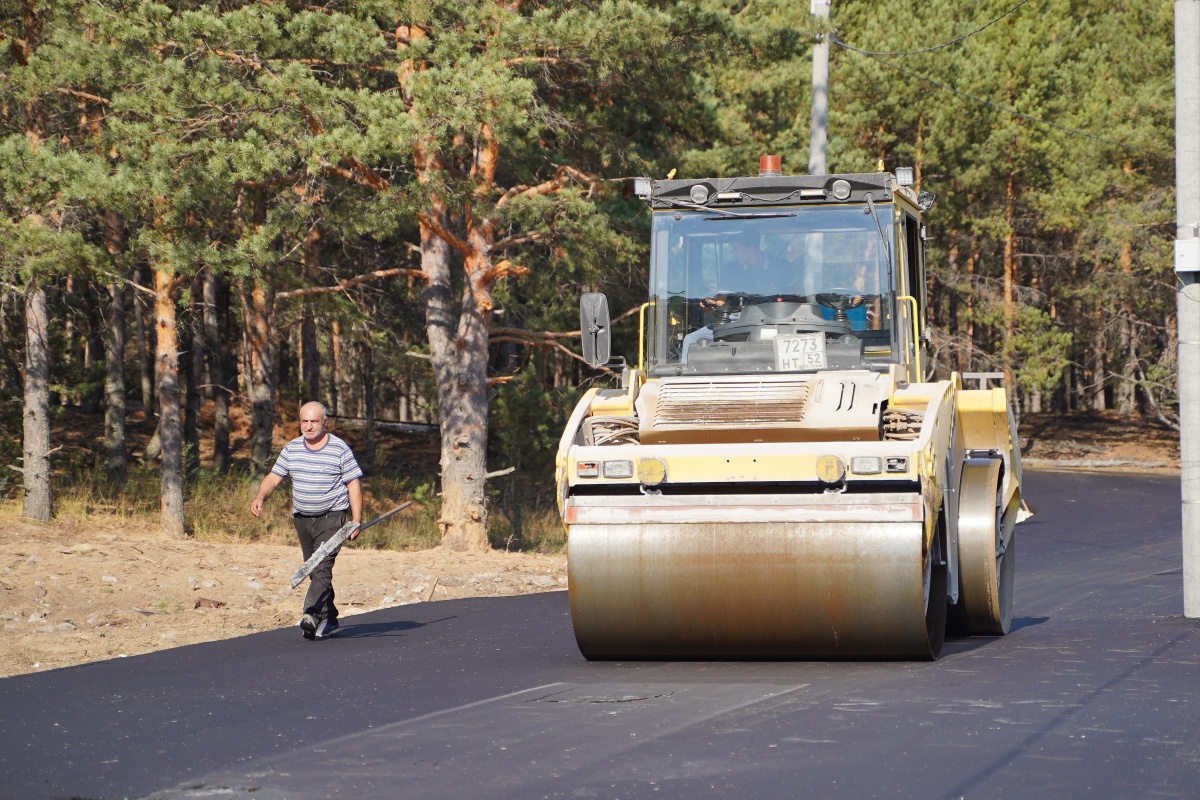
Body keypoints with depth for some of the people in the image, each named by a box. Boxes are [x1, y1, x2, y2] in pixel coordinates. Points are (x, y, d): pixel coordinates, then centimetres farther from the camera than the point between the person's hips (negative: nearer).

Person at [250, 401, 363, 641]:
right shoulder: (291, 449, 6)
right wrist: (260, 497, -15)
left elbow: (353, 484, -3)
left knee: (322, 568, -19)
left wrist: (356, 520, -9)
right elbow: (274, 477, 6)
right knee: (314, 570, 9)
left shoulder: (340, 449, -5)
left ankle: (312, 615, -30)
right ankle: (329, 620, 19)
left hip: (331, 516, -5)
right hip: (302, 518, 5)